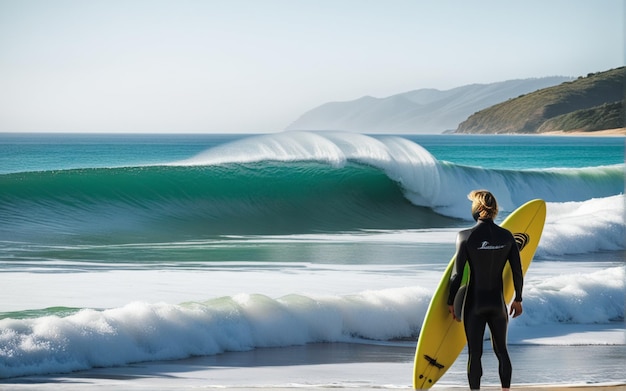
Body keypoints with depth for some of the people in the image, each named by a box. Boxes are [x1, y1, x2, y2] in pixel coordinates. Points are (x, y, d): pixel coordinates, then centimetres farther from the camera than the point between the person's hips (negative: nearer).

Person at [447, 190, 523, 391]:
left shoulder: (466, 236, -13)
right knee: (501, 351, 16)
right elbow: (518, 272, 0)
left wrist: (451, 302, 2)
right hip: (498, 302, 3)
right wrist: (518, 299, 15)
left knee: (475, 353, 4)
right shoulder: (507, 236, -3)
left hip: (475, 303, -3)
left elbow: (457, 274, -10)